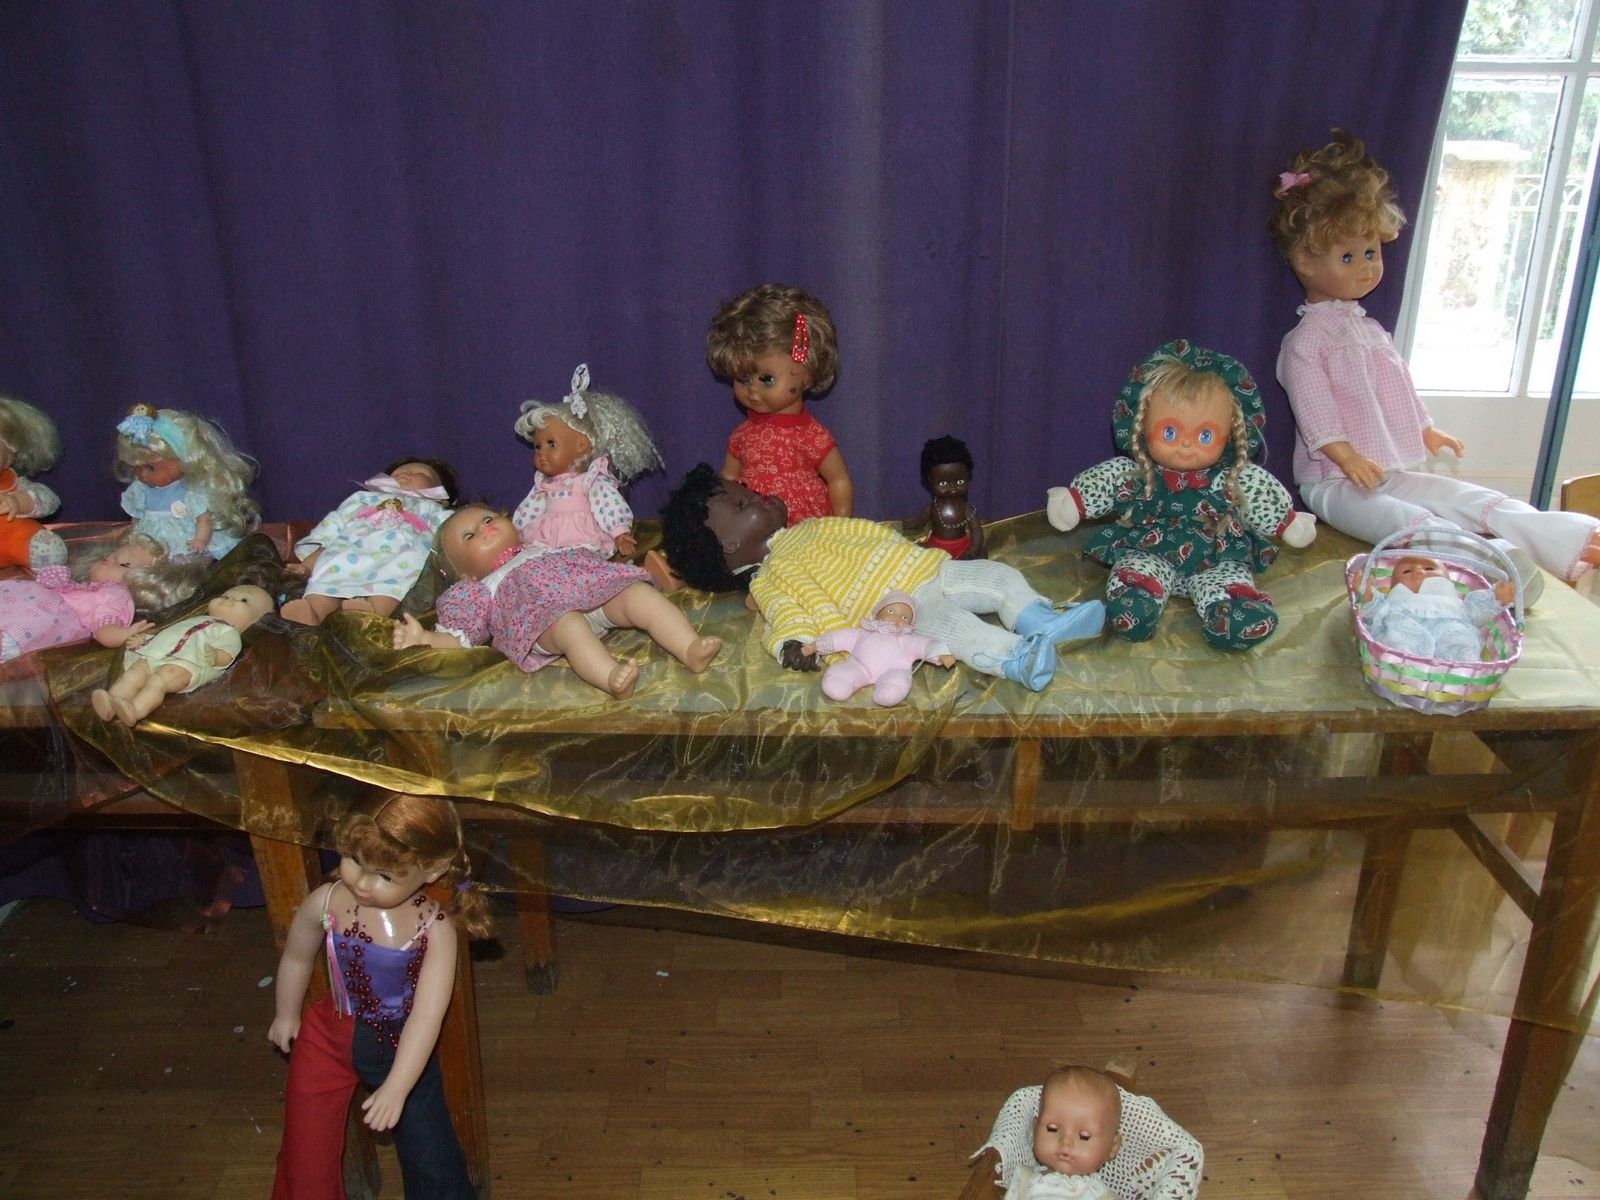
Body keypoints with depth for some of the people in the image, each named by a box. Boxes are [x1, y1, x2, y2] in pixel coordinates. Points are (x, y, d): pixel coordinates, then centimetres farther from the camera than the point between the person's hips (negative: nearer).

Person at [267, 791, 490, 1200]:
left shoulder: (435, 929, -25)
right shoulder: (325, 904, -20)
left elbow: (427, 1015, -26)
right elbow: (296, 957, 1)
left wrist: (396, 1088, -30)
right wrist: (286, 1014, 16)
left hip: (402, 1047, -1)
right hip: (330, 1036, 2)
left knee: (431, 1155, 5)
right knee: (306, 1149, 12)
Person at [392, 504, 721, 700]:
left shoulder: (545, 549, 43)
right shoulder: (479, 591, 31)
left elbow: (583, 559, 37)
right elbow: (458, 638, 20)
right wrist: (423, 637, 5)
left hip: (597, 588, 4)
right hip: (544, 612, -4)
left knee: (641, 594, -24)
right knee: (568, 624, -39)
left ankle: (691, 650, -45)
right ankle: (612, 678, -64)